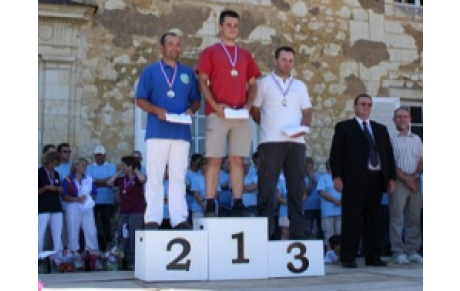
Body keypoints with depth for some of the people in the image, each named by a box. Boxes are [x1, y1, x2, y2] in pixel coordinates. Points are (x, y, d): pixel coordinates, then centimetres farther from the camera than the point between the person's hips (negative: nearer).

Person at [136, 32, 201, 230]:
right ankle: (152, 219, 0)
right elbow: (140, 100, 4)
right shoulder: (150, 71, 9)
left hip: (182, 132, 2)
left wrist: (191, 110, -6)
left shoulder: (188, 73, 16)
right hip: (157, 132, -2)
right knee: (154, 177, -2)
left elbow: (196, 100, 16)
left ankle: (179, 219, 1)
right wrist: (157, 110, -13)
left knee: (178, 177, 1)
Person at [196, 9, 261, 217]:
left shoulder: (246, 55, 17)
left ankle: (238, 204, 6)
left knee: (237, 160, 3)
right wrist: (215, 105, -13)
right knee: (214, 160, -4)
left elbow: (252, 84, 16)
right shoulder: (210, 52, 7)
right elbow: (202, 82, -1)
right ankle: (210, 205, -2)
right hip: (217, 114, -3)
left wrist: (248, 105, -2)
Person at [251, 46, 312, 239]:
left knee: (297, 188, 3)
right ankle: (264, 233, 0)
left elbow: (307, 112, 13)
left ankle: (298, 233, 7)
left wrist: (303, 127, -6)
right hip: (271, 142, -3)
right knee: (267, 188, -3)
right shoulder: (264, 83, 9)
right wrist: (269, 127, 2)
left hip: (296, 142, 3)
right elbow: (255, 110, 8)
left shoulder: (300, 86, 18)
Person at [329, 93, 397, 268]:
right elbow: (336, 153, 0)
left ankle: (373, 257, 12)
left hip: (377, 179, 4)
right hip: (354, 180, -4)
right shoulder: (344, 127, 8)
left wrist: (392, 177, 8)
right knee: (351, 220, -3)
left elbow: (389, 154, 18)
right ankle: (348, 258, 0)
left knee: (373, 220, 6)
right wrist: (337, 176, -10)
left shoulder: (381, 129, 21)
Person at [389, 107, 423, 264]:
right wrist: (405, 178, -11)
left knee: (414, 218, 4)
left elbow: (422, 160, 9)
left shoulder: (416, 139, 16)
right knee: (397, 218, -5)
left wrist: (416, 176, -7)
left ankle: (412, 251, 10)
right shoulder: (390, 138, 2)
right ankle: (398, 252, -3)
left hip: (415, 182, 4)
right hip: (398, 182, -4)